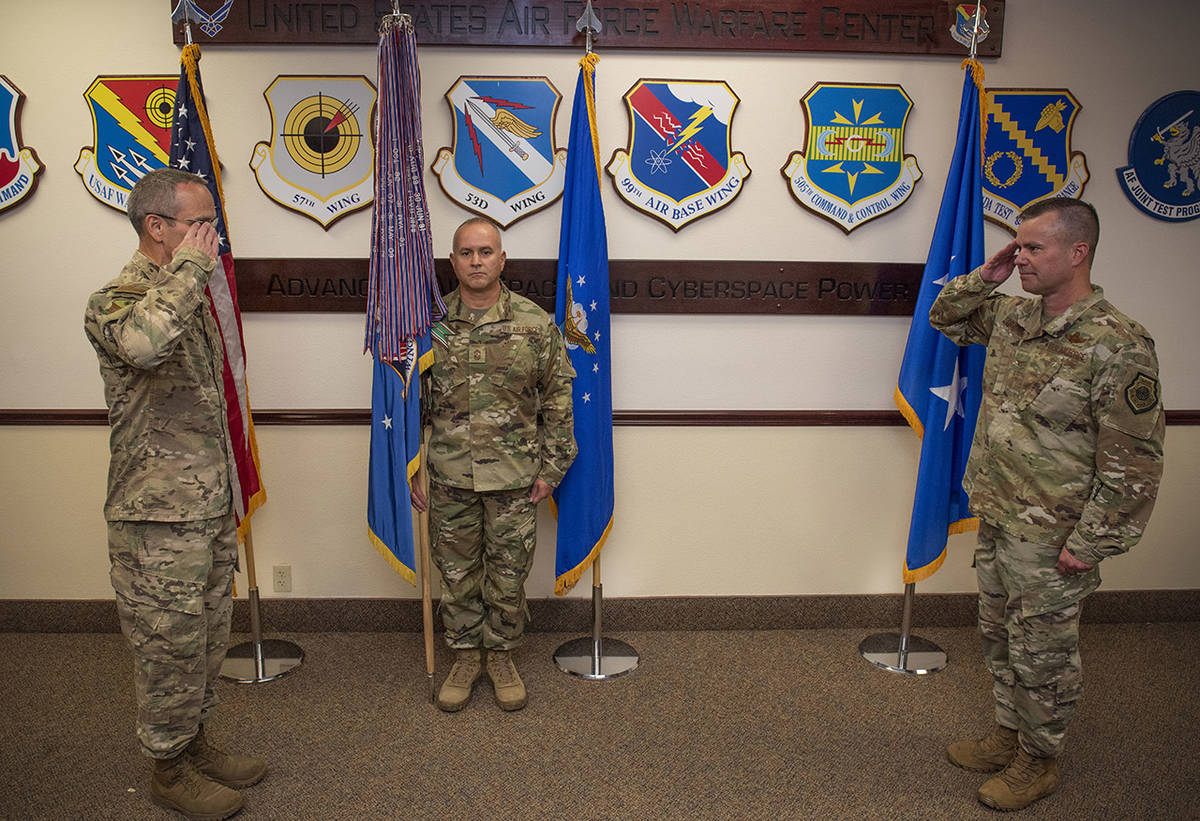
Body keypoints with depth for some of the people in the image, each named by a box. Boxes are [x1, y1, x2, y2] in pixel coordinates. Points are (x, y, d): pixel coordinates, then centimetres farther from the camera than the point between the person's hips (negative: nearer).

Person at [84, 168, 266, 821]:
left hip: (210, 508, 9)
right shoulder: (116, 302, -16)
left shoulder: (188, 298, 12)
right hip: (158, 520, -8)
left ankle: (195, 745, 37)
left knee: (206, 640, 19)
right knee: (170, 646, 6)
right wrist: (189, 266, -28)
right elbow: (145, 342, -44)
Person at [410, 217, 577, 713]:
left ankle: (502, 657, 30)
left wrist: (551, 468, -2)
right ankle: (465, 658, 32)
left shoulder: (535, 324, -2)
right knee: (457, 574, 12)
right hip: (448, 478, 1)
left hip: (515, 479, -1)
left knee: (508, 576, 10)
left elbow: (558, 398, 2)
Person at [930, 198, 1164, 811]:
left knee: (1041, 652, 10)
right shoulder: (1014, 315, 2)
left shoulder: (1118, 347, -21)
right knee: (1000, 637, 21)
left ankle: (1038, 760, 31)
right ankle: (1009, 734, 41)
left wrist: (1090, 544, -17)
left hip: (1050, 538, -7)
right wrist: (985, 277, 2)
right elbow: (946, 318, 20)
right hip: (994, 516, 8)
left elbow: (1132, 464, -19)